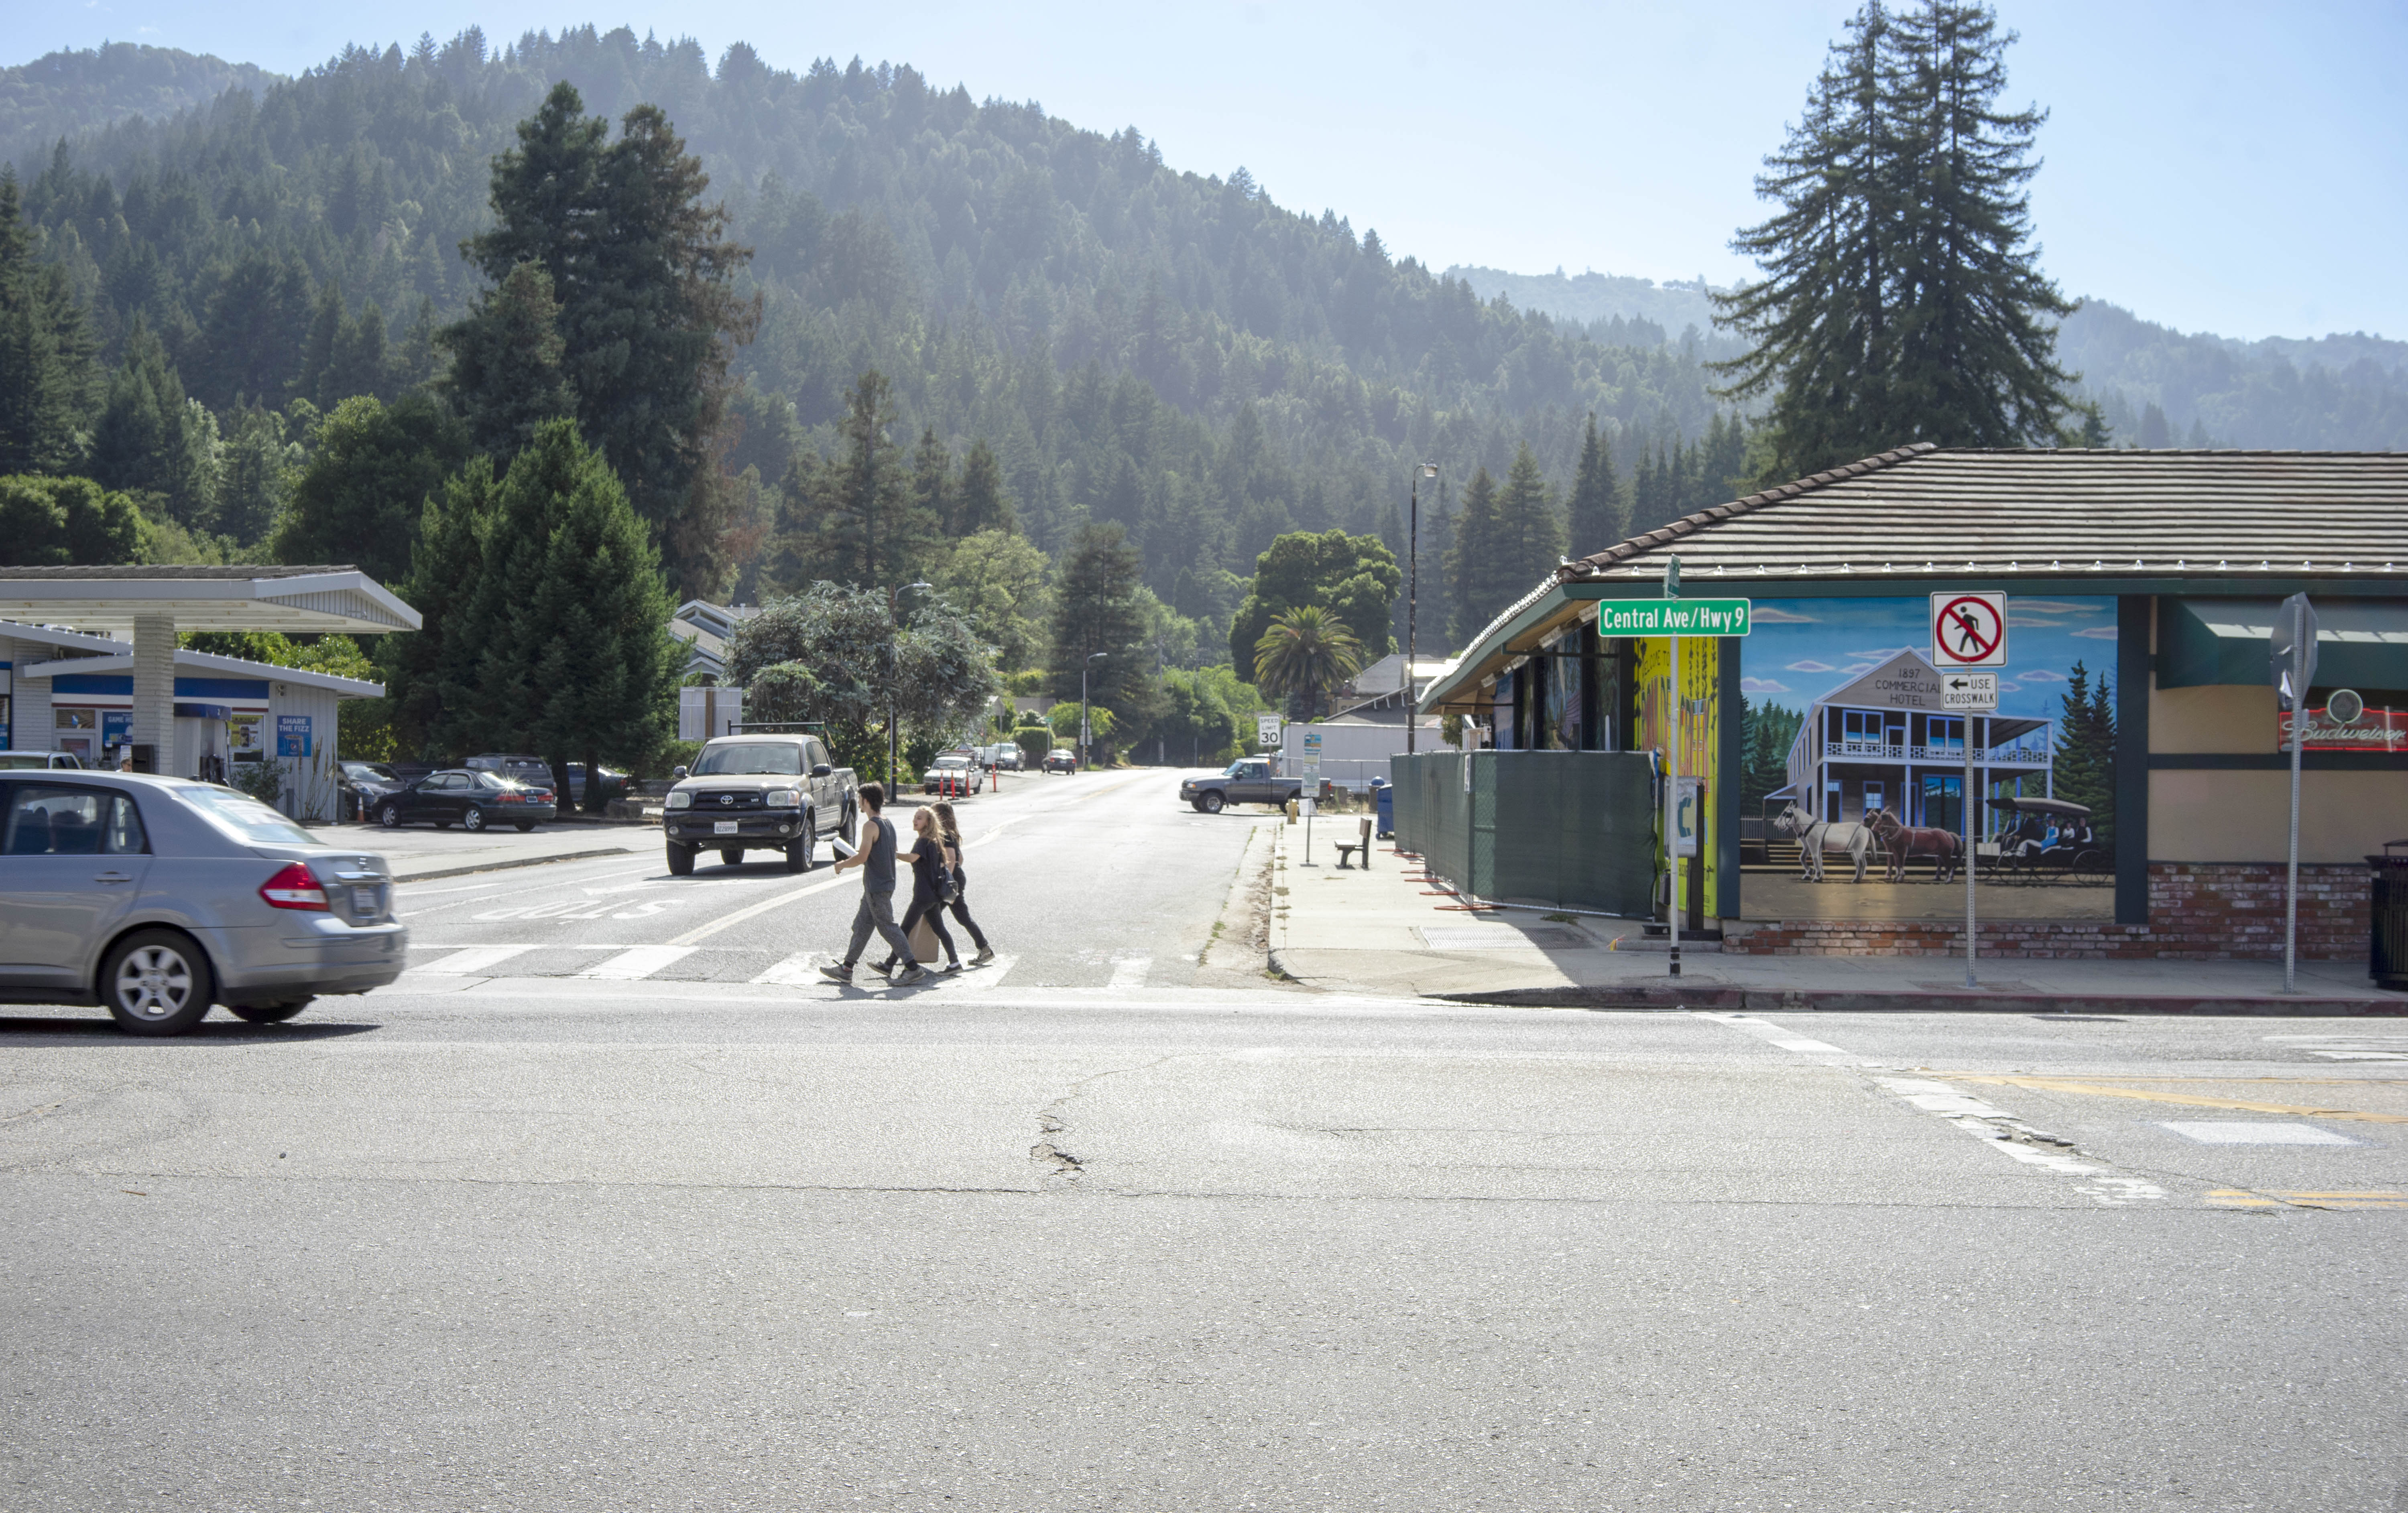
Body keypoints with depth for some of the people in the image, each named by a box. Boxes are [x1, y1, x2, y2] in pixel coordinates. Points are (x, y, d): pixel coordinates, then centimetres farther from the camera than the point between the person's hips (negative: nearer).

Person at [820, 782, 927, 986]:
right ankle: (846, 969, 17)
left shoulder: (871, 826, -17)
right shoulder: (888, 825, 12)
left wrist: (842, 865, -6)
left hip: (876, 887, -10)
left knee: (887, 927, -6)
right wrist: (859, 852, 24)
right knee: (861, 926, 13)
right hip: (886, 884, 10)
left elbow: (862, 858, -23)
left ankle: (913, 969, -6)